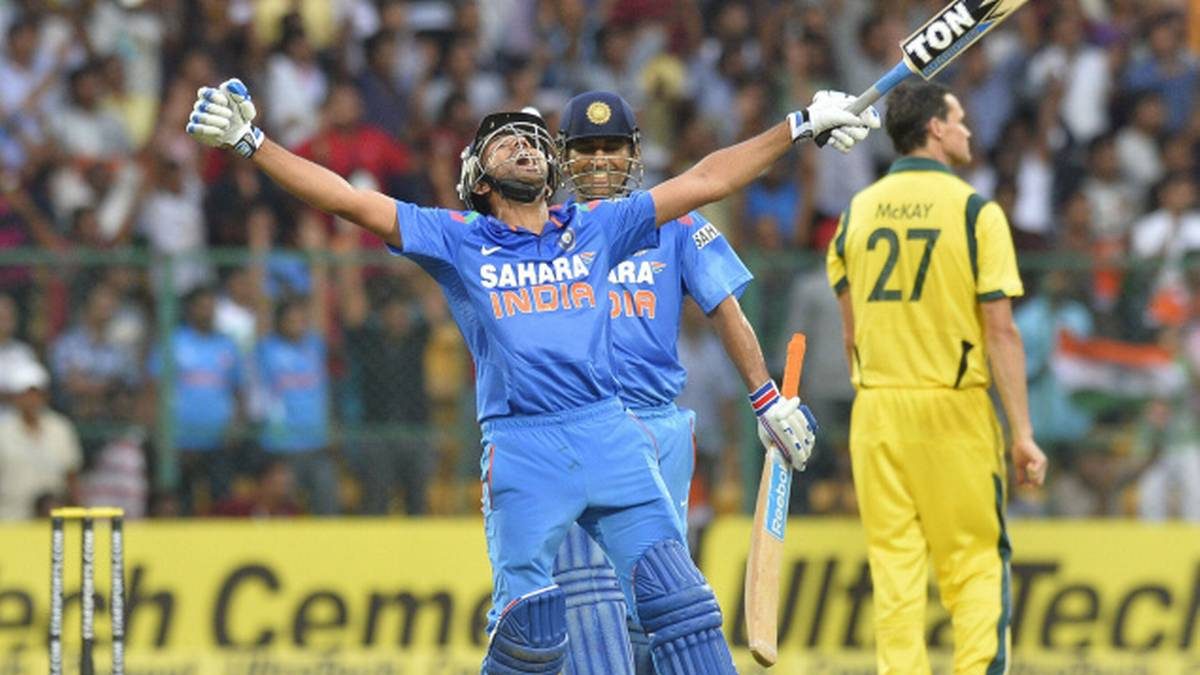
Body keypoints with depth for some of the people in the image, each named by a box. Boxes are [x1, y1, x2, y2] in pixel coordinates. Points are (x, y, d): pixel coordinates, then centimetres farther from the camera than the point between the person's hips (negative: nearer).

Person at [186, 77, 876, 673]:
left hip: (611, 436, 2)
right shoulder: (457, 240, 12)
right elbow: (348, 200, 6)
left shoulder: (597, 228, 17)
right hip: (521, 449, -2)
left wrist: (802, 125, 15)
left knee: (681, 607, -9)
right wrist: (249, 141, -2)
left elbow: (703, 182, 17)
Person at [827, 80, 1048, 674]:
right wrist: (1022, 434, -9)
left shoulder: (857, 212, 6)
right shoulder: (976, 212, -6)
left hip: (877, 409, 3)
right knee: (976, 563, 3)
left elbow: (851, 333, 10)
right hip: (954, 404, -3)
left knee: (893, 564, 5)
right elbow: (1001, 333, -10)